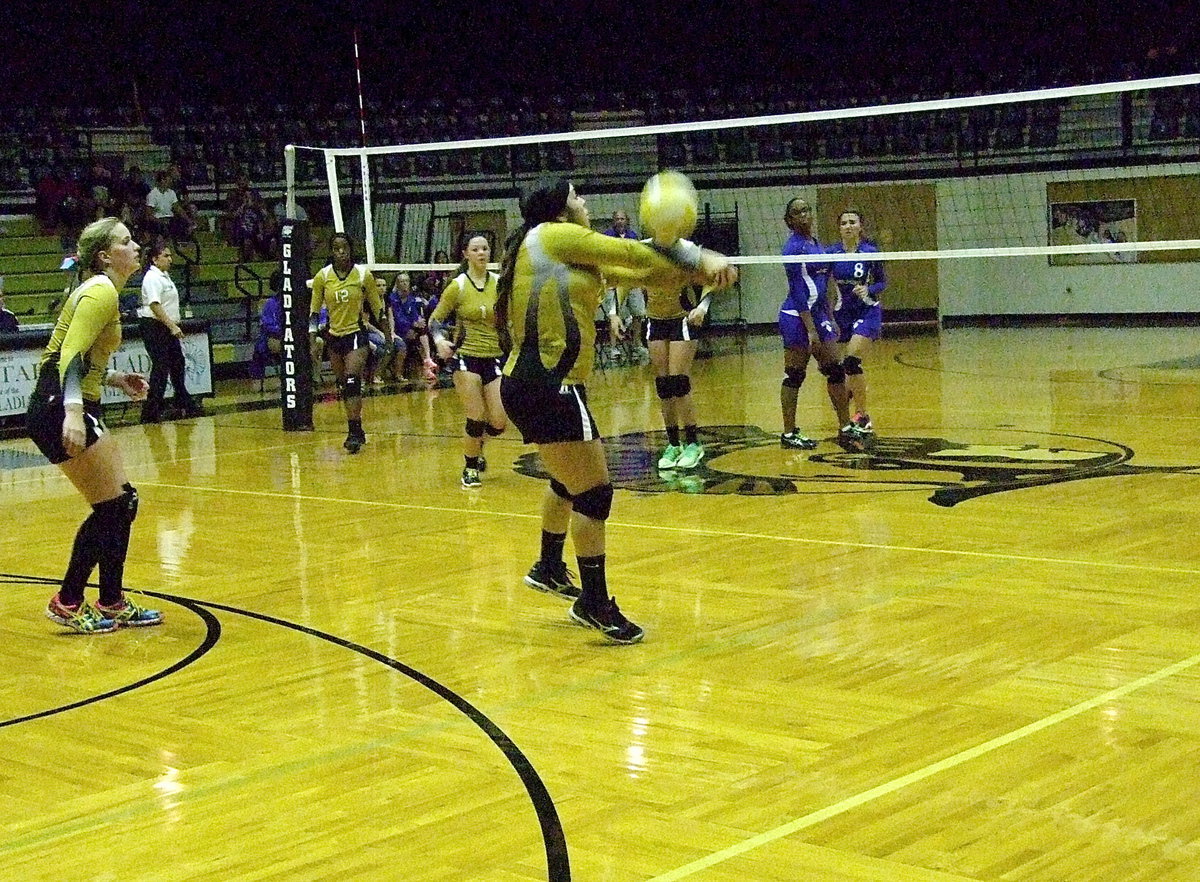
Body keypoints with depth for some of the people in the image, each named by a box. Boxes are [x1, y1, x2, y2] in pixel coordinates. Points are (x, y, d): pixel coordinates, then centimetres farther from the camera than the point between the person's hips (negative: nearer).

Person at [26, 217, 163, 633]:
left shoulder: (99, 290, 16)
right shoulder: (101, 293, -14)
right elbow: (70, 356, -26)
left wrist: (114, 378, 17)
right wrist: (72, 412, -36)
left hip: (69, 408, 10)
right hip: (60, 411, -10)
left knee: (121, 505, 12)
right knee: (113, 507, -7)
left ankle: (112, 604, 19)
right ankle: (67, 603, 2)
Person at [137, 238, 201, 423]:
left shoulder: (165, 275, 16)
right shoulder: (152, 278, -15)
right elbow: (155, 305, -23)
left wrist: (174, 325, 18)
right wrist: (172, 326, -25)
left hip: (167, 328, 10)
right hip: (153, 326, -10)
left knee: (178, 363, 15)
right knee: (161, 366, -11)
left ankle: (185, 403, 28)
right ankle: (151, 410, -8)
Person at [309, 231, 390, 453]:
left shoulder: (363, 274, -6)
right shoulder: (322, 276, -2)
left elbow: (378, 307, 4)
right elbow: (314, 310, 4)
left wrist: (388, 335, 7)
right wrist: (313, 341, -3)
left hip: (357, 334, -3)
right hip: (334, 336, 3)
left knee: (352, 381, -17)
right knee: (342, 385, 9)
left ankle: (355, 431, -16)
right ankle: (356, 430, 22)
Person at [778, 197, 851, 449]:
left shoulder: (816, 243, 13)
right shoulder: (793, 246, -12)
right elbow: (797, 290, -16)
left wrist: (829, 320, 18)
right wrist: (810, 329, -19)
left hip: (818, 313, 9)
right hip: (797, 316, -9)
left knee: (835, 370, 8)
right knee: (795, 376, -3)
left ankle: (845, 427, 14)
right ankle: (788, 434, 4)